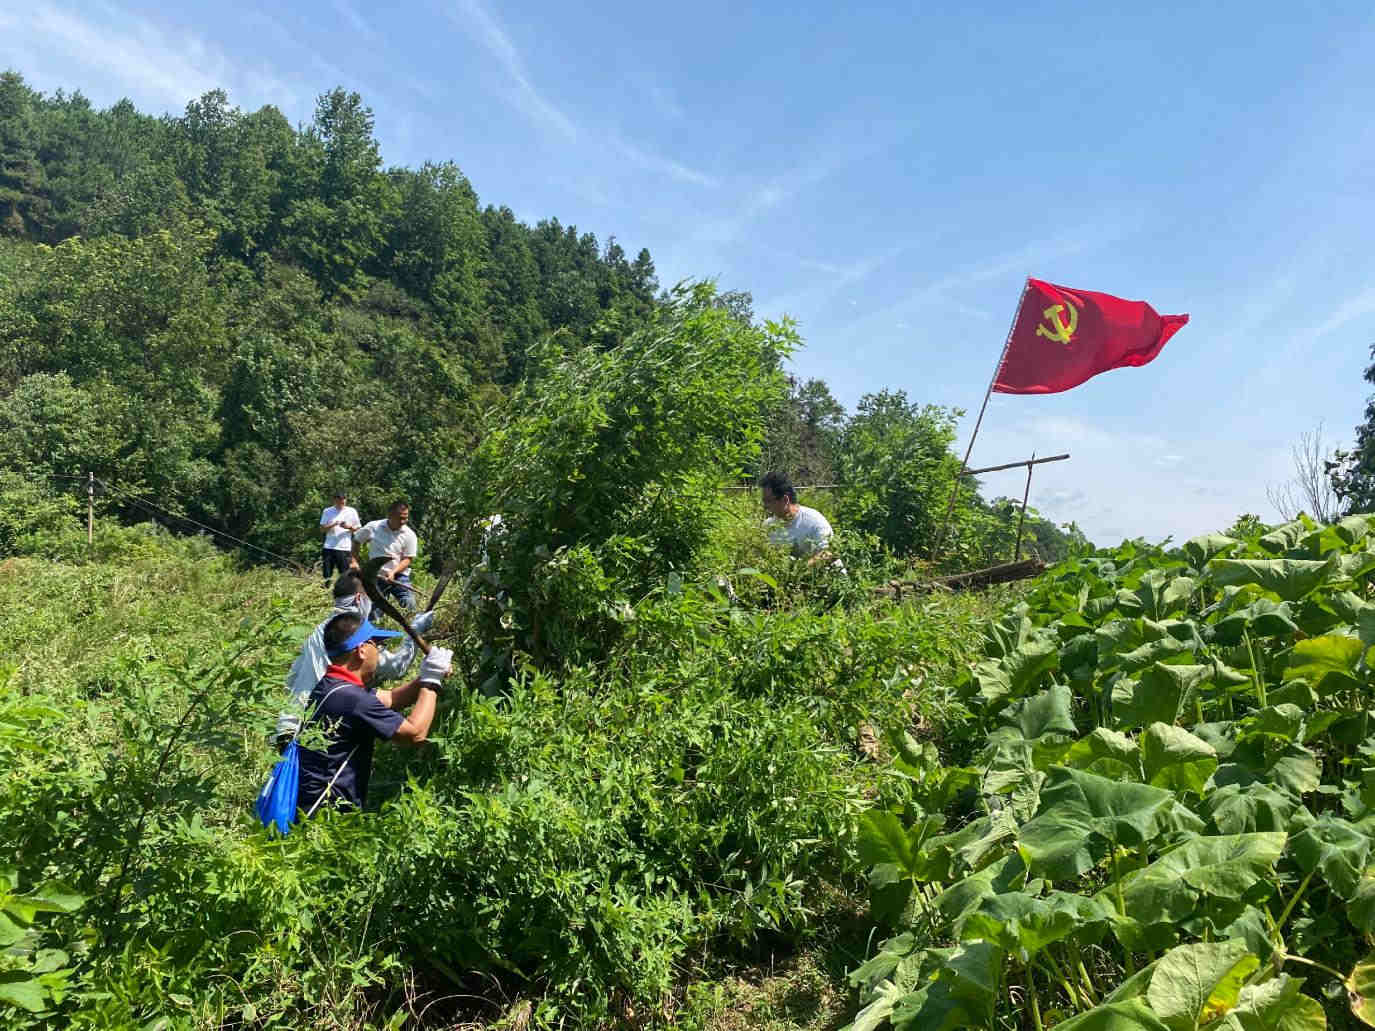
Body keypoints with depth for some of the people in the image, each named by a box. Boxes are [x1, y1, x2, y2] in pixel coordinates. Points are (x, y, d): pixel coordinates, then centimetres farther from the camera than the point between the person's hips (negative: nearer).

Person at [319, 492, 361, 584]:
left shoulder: (352, 512, 6)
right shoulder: (327, 511, 7)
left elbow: (358, 529, 8)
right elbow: (322, 529, 3)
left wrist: (349, 527, -12)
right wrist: (333, 525, -14)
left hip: (345, 549, -1)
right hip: (329, 548, 1)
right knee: (326, 575, 1)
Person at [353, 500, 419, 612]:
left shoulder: (409, 535, -7)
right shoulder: (373, 527, -5)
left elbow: (408, 559, -6)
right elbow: (356, 541, 12)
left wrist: (393, 572, -20)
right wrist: (354, 561, 6)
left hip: (399, 576, -1)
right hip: (376, 576, 1)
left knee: (410, 606, -11)